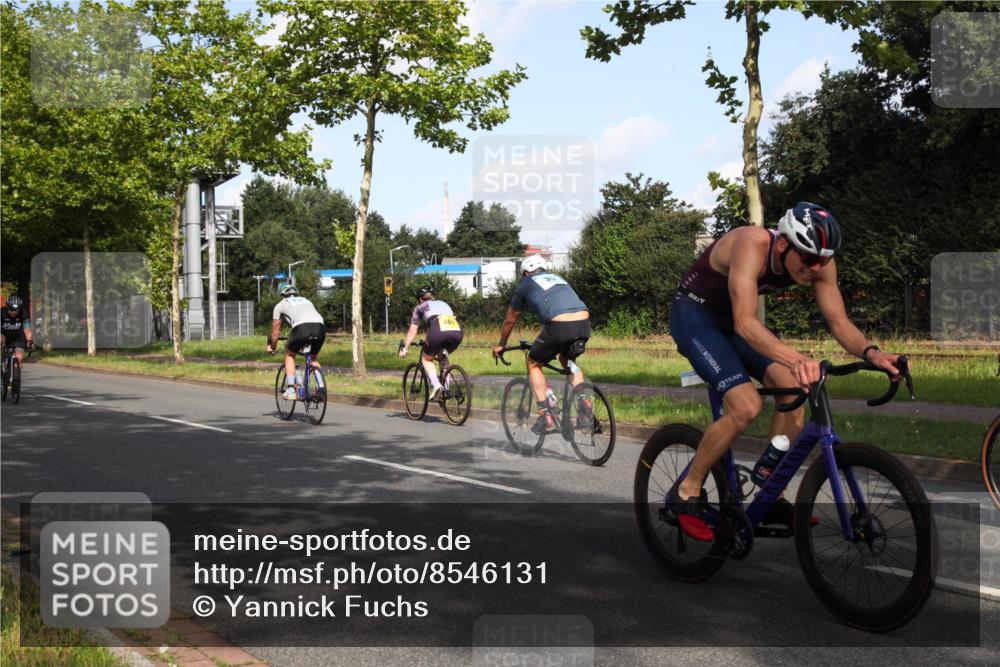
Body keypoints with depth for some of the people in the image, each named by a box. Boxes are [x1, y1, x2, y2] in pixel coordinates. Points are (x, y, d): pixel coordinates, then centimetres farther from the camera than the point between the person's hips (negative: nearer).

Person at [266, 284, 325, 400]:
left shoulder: (281, 305, 28)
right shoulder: (306, 300, 39)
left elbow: (275, 330, 33)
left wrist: (271, 347, 49)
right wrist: (306, 343, 61)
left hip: (301, 328, -4)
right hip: (320, 328, 4)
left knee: (289, 355, 23)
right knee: (314, 358, 28)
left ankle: (291, 390, 15)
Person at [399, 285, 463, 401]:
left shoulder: (420, 307, 27)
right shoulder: (444, 304, 38)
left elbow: (412, 332, 31)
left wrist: (405, 349, 42)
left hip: (438, 331, -4)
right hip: (457, 332, 4)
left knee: (426, 358, 21)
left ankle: (435, 384, -4)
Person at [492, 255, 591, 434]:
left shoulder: (525, 284, 20)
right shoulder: (558, 278, 33)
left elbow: (510, 319, 30)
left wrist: (501, 345, 45)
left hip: (559, 326, -5)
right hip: (584, 323, 5)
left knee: (534, 364, 19)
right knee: (567, 360, 34)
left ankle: (544, 415, 11)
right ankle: (584, 402, 17)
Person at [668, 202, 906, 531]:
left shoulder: (819, 262, -15)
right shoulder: (752, 245, -35)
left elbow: (839, 322, -12)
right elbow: (745, 323, -46)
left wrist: (871, 352, -33)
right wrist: (795, 359, -60)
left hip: (730, 318, 7)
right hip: (693, 314, -7)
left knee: (794, 389, -14)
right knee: (746, 406, -24)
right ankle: (686, 492, -5)